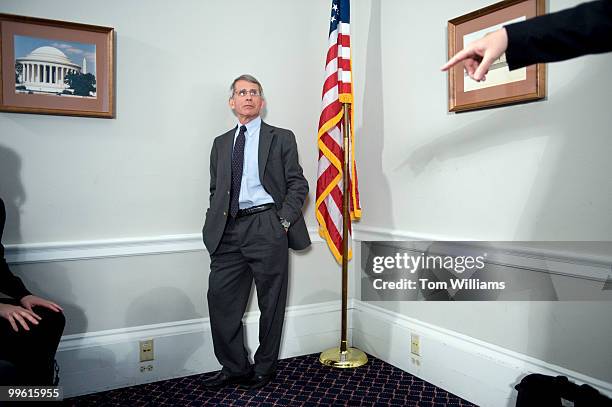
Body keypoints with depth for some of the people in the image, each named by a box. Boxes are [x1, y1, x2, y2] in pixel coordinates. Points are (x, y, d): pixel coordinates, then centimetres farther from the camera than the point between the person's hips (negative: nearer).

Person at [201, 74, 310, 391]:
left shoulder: (281, 138, 7)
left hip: (267, 227, -4)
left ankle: (264, 368, 22)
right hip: (229, 231, 4)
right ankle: (234, 367, 18)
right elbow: (215, 189, 20)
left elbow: (298, 184, 2)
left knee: (271, 302, 5)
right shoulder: (221, 143, 19)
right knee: (220, 299, 1)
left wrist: (284, 220, -9)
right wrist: (215, 224, 6)